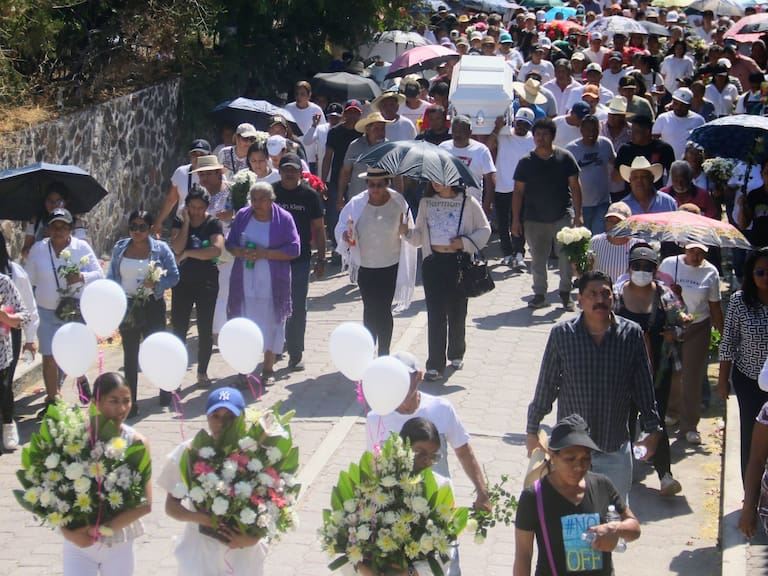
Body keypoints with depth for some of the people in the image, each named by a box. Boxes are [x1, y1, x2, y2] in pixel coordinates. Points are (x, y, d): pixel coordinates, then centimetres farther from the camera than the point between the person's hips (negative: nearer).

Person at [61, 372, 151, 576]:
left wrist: (101, 529, -19)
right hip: (78, 540, -1)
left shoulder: (137, 442, -9)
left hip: (119, 542, 1)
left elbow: (145, 504, -12)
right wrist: (67, 530, -22)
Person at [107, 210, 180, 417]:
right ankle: (131, 402, 13)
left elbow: (174, 276, -2)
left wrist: (156, 284, -19)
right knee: (130, 354, 7)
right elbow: (112, 278, 10)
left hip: (152, 305, -3)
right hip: (127, 306, 3)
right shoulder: (120, 248, 6)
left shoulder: (160, 249, -3)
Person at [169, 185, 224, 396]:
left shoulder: (213, 224, -4)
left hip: (207, 283, -1)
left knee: (205, 329, 6)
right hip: (183, 282, 1)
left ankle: (202, 372, 21)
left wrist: (187, 253, -17)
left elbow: (216, 250, -20)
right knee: (178, 329, -2)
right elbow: (176, 248, -12)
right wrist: (186, 223, -12)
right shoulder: (180, 223, 3)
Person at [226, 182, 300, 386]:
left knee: (271, 322, 4)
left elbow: (294, 249, -8)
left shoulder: (284, 218, -4)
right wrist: (241, 252, -14)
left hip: (272, 283, -2)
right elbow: (230, 243, 9)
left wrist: (265, 254, -18)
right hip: (245, 282, 2)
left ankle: (268, 368, 16)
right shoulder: (242, 216, 5)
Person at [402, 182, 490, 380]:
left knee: (457, 312, 10)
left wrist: (465, 242, -13)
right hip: (433, 262, 1)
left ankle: (456, 355, 31)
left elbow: (485, 229, 2)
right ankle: (435, 365, -2)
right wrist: (407, 231, -10)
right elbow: (420, 235, 10)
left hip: (459, 262, -1)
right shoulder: (426, 202, 5)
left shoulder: (468, 202, -5)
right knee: (435, 314, -3)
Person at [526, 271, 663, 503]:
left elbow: (644, 388, 2)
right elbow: (546, 386, -1)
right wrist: (532, 430, 4)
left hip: (615, 449, 1)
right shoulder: (561, 334, -10)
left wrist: (652, 430, 3)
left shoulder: (631, 334, -7)